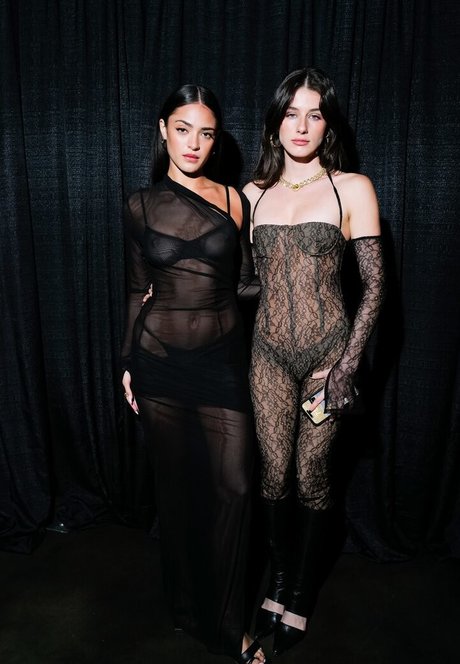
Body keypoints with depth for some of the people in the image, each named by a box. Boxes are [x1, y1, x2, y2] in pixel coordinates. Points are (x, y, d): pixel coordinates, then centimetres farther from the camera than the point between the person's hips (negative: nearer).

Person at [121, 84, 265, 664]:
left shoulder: (233, 200, 1)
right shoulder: (141, 206, 3)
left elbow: (246, 283, 7)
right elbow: (138, 291, 8)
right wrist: (128, 363, 7)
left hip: (221, 358, 0)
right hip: (159, 360, 0)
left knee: (234, 485, -2)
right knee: (176, 484, 11)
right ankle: (187, 605, 33)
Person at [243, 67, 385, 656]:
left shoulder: (352, 189, -1)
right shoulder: (254, 194, 9)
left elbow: (374, 285, -4)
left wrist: (348, 365, -10)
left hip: (327, 350, -2)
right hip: (270, 351, 2)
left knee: (311, 475, 6)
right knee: (274, 472, 7)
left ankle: (300, 595, 28)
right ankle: (279, 577, 32)